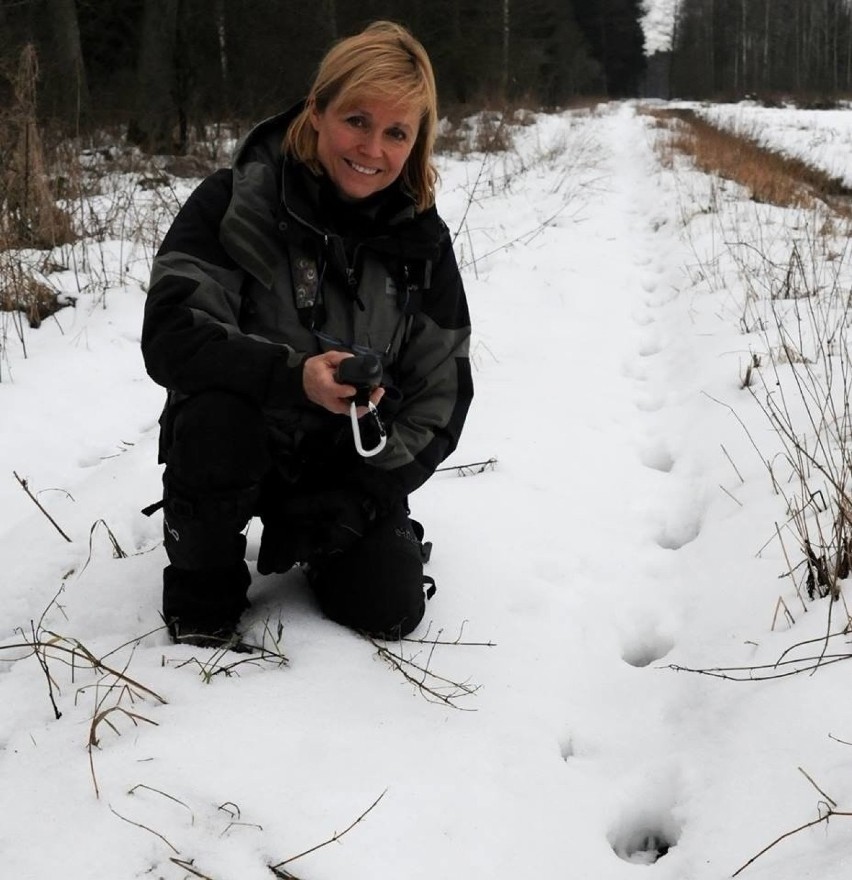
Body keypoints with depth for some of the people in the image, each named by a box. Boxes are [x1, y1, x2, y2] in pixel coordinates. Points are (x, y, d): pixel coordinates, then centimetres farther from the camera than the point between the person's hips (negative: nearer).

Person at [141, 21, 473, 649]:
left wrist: (351, 503, -14)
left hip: (352, 462, 2)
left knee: (389, 609, -13)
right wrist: (292, 374, -40)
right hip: (241, 448, -2)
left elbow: (442, 392, -5)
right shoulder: (235, 202, -15)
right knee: (214, 417, -35)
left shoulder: (422, 241, -6)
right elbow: (170, 335, -24)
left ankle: (323, 539, 23)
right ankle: (202, 592, -8)